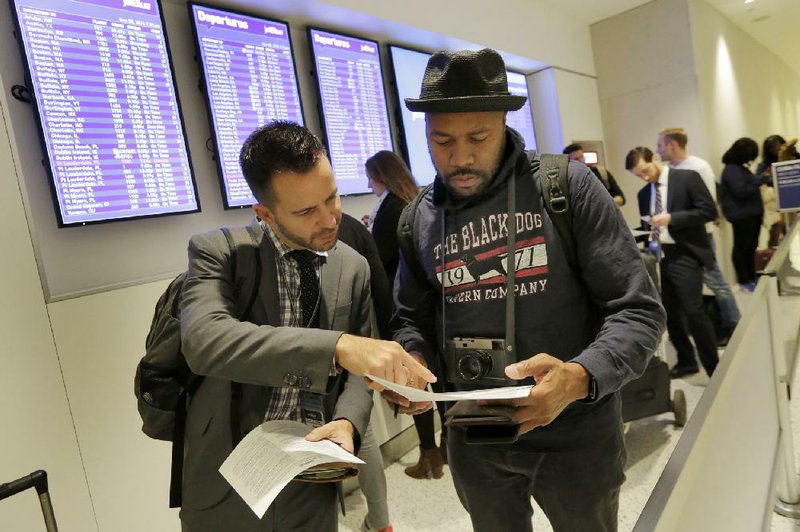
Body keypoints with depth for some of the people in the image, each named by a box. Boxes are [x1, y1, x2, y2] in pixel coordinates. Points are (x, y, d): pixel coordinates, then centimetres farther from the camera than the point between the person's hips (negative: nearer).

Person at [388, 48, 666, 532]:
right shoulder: (420, 219, -1)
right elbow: (412, 319, 9)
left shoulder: (568, 187, -12)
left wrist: (580, 377, -30)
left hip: (576, 437, -2)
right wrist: (412, 362, -14)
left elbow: (638, 310, -12)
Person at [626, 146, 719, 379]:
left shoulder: (687, 177, -4)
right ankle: (686, 361, 26)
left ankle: (714, 367, 5)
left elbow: (709, 211, -10)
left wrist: (671, 218, -19)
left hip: (684, 255, -6)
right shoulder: (644, 193, 13)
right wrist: (648, 237, -1)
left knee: (693, 311, -11)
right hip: (658, 256, 6)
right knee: (669, 313, 10)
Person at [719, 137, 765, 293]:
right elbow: (740, 191, -22)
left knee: (751, 247, 14)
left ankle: (751, 278, 22)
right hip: (741, 215, -10)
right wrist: (760, 181, -16)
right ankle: (743, 281, 4)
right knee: (741, 248, -3)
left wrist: (760, 179, 8)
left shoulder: (740, 168, 16)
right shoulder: (731, 170, -15)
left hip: (751, 213, 10)